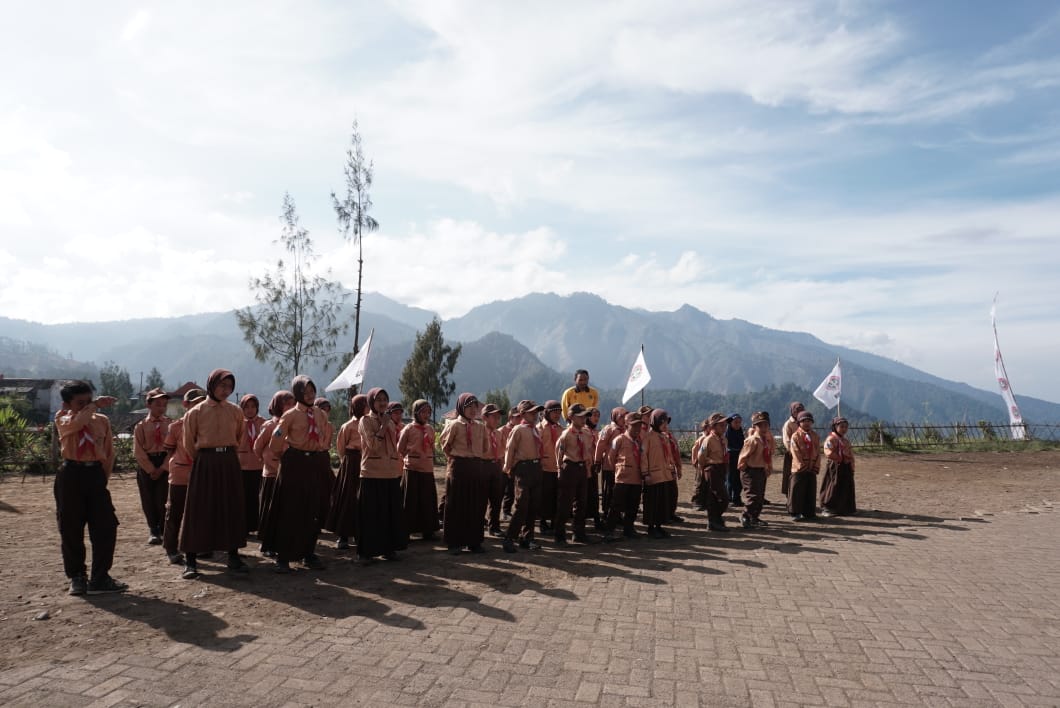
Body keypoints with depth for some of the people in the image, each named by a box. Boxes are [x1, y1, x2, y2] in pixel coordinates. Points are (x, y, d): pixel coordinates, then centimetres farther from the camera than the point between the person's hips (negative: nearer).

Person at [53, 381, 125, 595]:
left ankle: (100, 578, 6)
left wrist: (104, 477, 6)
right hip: (71, 475, -2)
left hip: (96, 474, 2)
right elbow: (75, 423, -25)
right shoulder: (63, 419, 2)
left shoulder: (102, 420, 7)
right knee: (71, 530, 4)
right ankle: (77, 577, 19)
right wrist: (95, 405, -27)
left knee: (105, 528, -2)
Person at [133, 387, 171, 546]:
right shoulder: (141, 426, 2)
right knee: (148, 500, 4)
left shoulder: (170, 424, 1)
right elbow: (138, 451, -3)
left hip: (165, 464, -1)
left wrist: (163, 468, -10)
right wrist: (151, 469, -8)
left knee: (163, 498, -3)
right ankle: (153, 530, 17)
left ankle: (164, 529, 12)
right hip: (146, 465, 1)